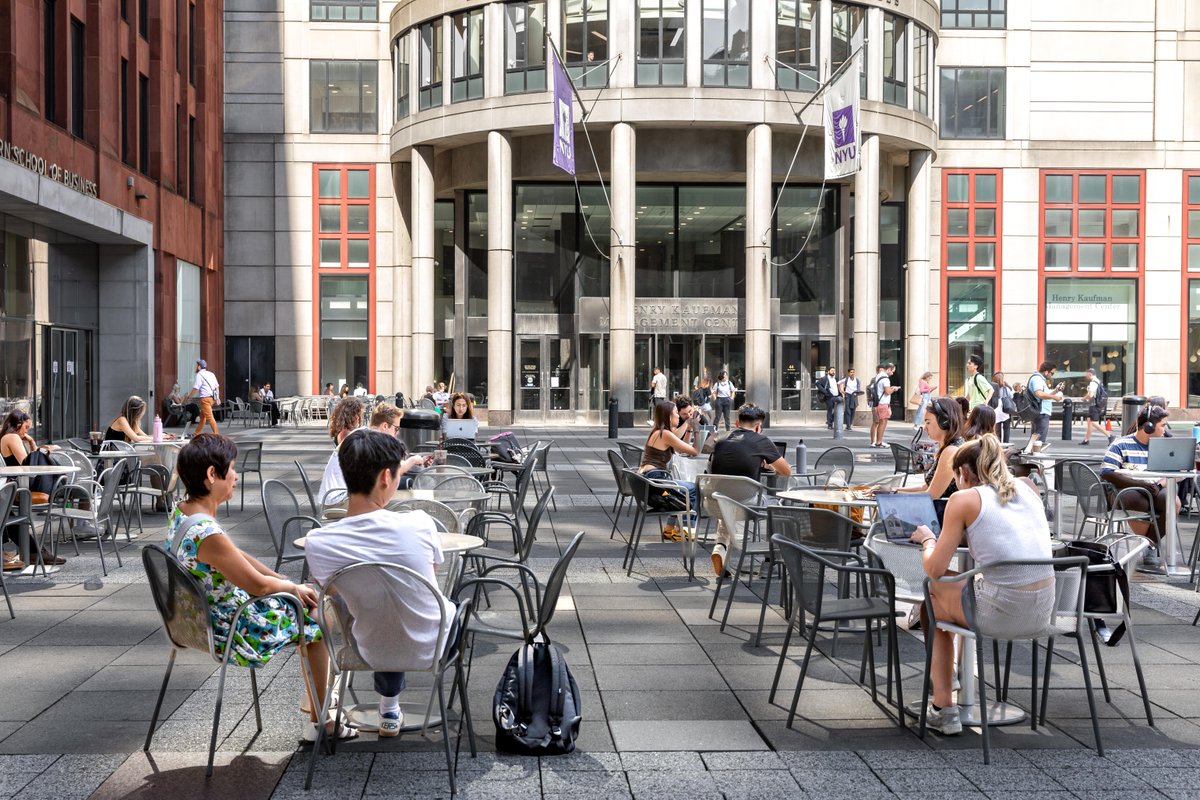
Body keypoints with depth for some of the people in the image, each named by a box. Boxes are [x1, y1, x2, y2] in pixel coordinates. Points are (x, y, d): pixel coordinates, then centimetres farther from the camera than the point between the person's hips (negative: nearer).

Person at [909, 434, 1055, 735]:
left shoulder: (965, 499, -6)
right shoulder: (1028, 490, 11)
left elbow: (935, 569, -5)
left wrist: (927, 540, 13)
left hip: (1002, 613, -6)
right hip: (1044, 610, 6)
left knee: (933, 599, 25)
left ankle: (943, 710, 25)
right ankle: (956, 677, 48)